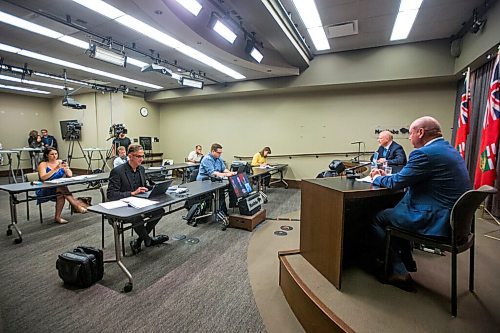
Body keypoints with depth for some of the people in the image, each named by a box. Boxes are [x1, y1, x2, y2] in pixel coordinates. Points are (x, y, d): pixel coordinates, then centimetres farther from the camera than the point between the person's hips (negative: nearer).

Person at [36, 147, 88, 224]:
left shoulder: (60, 162, 7)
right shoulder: (43, 164, -3)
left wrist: (66, 168, -20)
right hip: (45, 191, -3)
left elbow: (70, 175, 0)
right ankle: (78, 206, -38)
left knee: (61, 194, -34)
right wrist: (55, 169, -30)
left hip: (60, 189, 3)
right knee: (61, 189, -34)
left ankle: (57, 217, -27)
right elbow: (43, 178, -20)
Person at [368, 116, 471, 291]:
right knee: (395, 210, 25)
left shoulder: (424, 153, -21)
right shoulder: (450, 150, 12)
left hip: (436, 220, -10)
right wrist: (385, 175, 13)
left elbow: (396, 183, -15)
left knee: (376, 219, 0)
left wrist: (378, 178, 5)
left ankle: (398, 272, 10)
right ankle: (407, 260, 33)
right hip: (452, 217, 10)